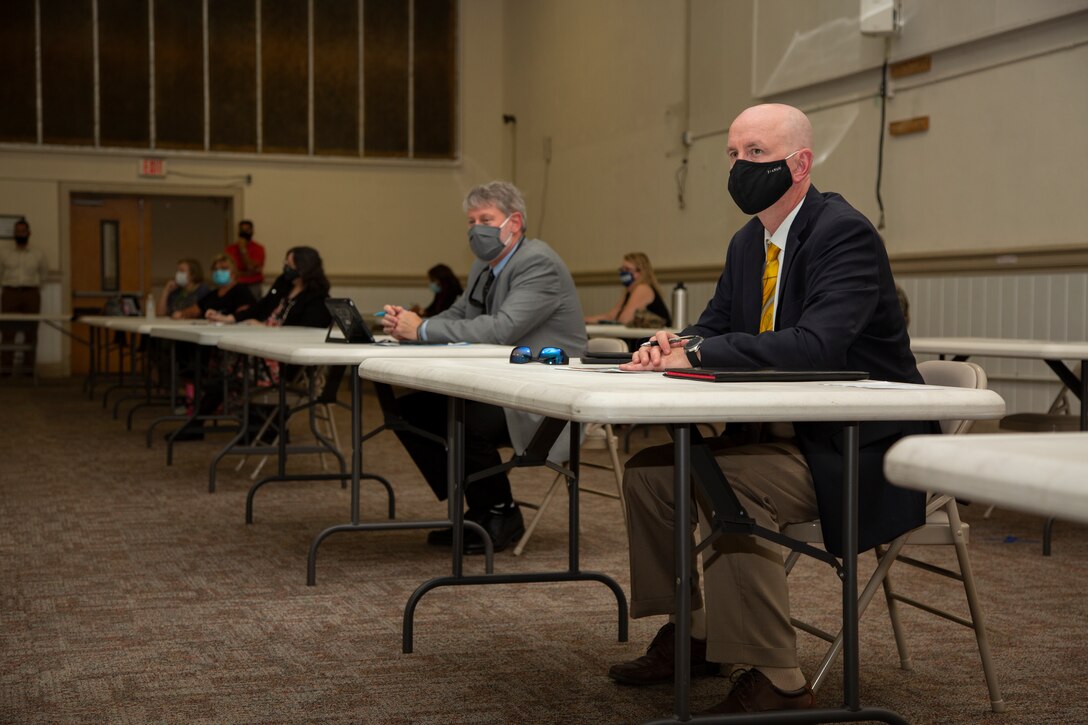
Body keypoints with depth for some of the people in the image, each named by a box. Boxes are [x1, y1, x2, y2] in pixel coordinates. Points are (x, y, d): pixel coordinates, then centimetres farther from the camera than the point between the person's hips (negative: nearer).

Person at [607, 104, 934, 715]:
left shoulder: (846, 233, -18)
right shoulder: (748, 243, 11)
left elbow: (816, 345, -32)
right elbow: (715, 327, 14)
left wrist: (695, 355, -31)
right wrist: (674, 347, -11)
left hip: (858, 447, -9)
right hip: (790, 432, 9)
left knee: (727, 480, -31)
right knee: (650, 470, 3)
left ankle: (774, 681, -20)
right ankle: (687, 636, 17)